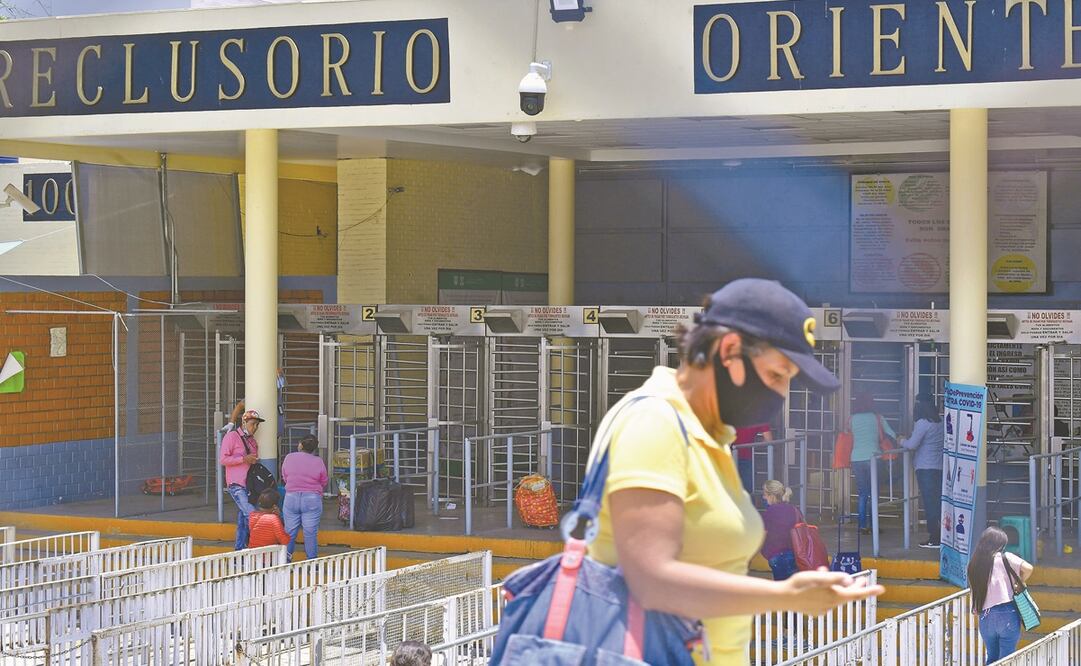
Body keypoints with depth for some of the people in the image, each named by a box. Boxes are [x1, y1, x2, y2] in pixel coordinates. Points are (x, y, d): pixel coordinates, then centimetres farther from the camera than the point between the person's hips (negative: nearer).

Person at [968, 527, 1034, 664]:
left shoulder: (973, 565, 9)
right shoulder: (1004, 558, -3)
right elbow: (1028, 568, -12)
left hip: (985, 617, 4)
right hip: (1007, 614, -4)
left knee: (992, 658, 18)